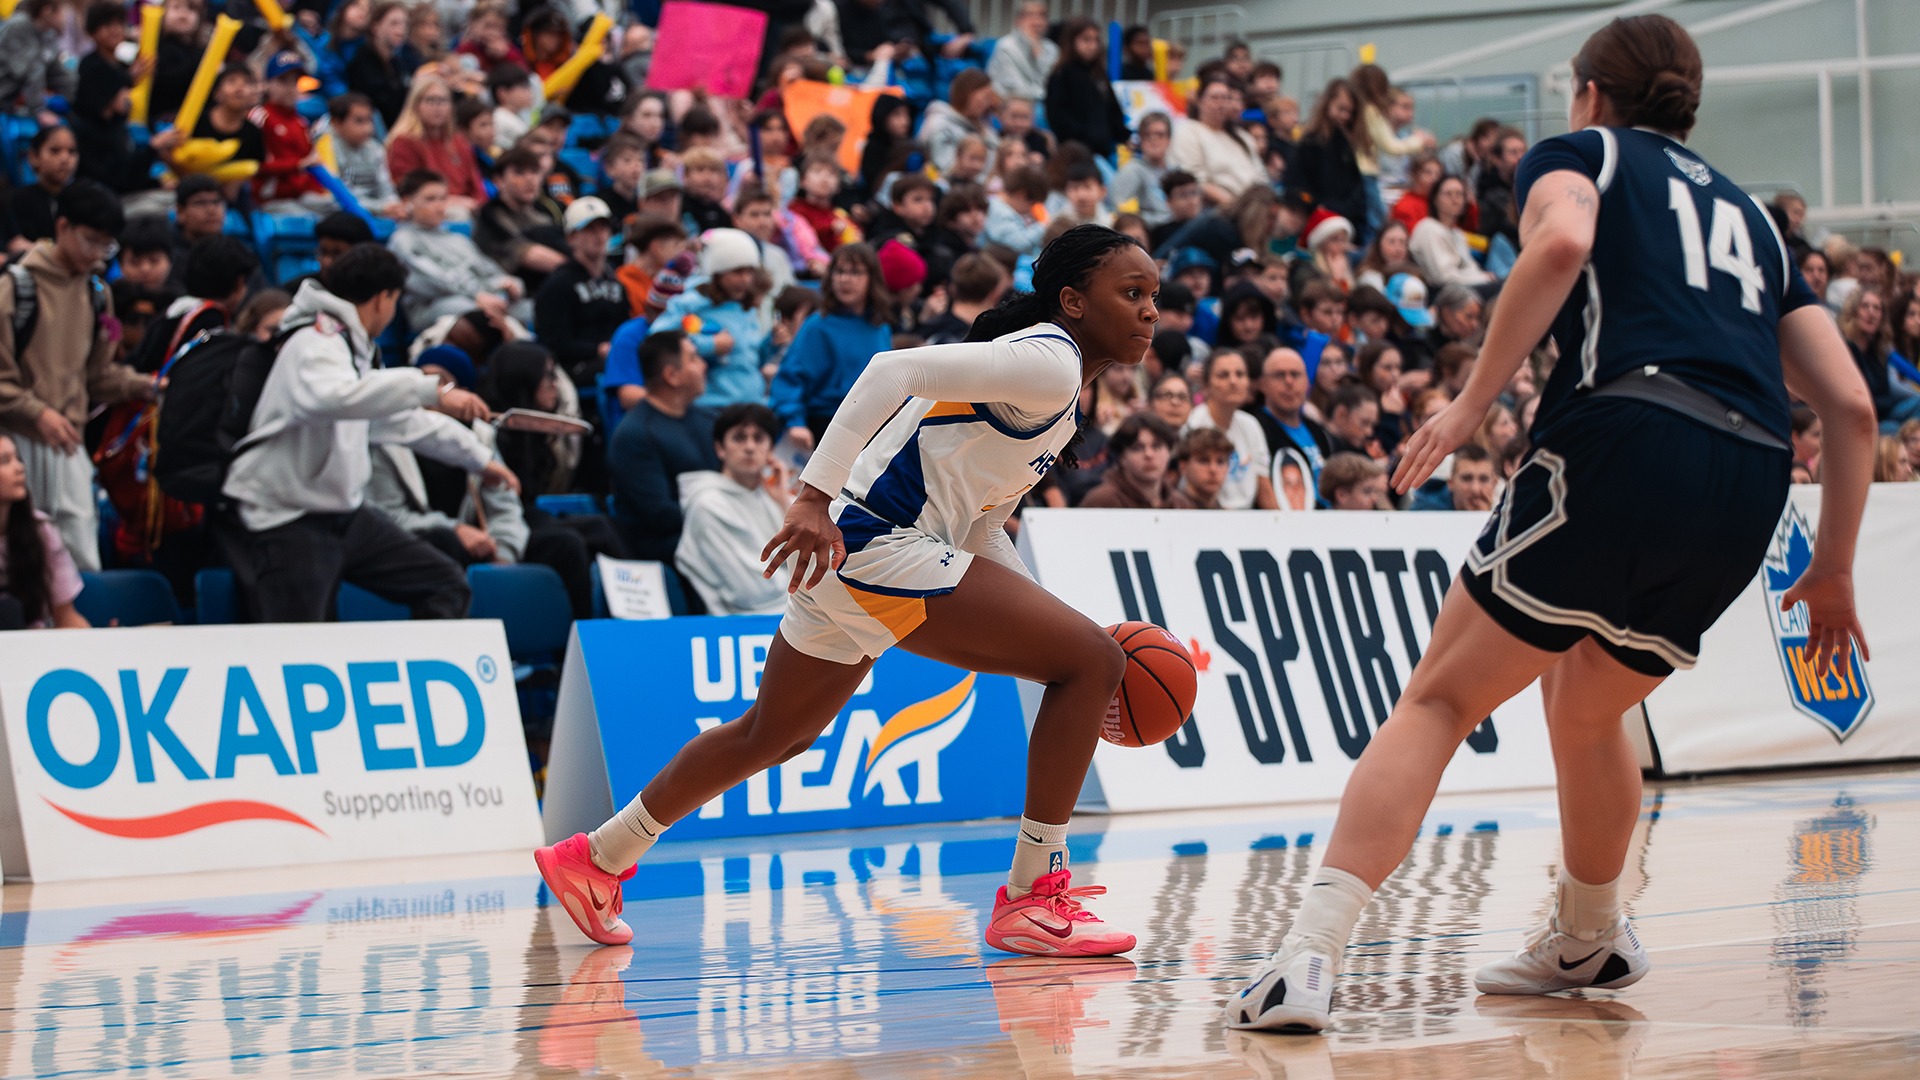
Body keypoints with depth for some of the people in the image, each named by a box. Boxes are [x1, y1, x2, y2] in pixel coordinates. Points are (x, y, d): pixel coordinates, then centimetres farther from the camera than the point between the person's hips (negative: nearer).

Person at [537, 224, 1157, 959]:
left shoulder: (1061, 398, 20)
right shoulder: (1047, 363, -12)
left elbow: (981, 525, 25)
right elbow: (894, 371, -23)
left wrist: (1042, 635, 21)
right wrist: (816, 497, -30)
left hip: (847, 555, 11)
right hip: (883, 546, -11)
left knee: (772, 737, 26)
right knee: (1092, 661, -12)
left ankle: (596, 860, 40)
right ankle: (1032, 898, -10)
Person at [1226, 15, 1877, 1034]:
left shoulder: (1576, 153, 18)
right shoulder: (1748, 212, 32)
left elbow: (1562, 240, -10)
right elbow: (1849, 405, 22)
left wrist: (1471, 403, -8)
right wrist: (1833, 569, 28)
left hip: (1627, 440, -5)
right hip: (1753, 483, 5)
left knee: (1441, 699, 1)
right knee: (1585, 710, 29)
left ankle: (1309, 958, -12)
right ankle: (1588, 940, 46)